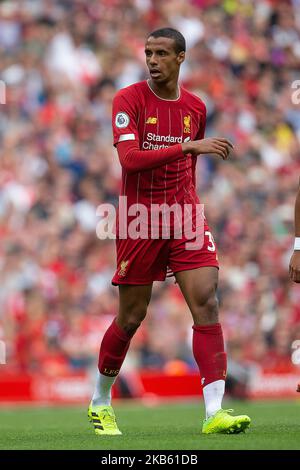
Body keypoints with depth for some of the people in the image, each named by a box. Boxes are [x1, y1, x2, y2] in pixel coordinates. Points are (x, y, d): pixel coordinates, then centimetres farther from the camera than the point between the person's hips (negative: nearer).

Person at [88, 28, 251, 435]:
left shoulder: (195, 107, 8)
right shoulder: (129, 99, -7)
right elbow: (129, 158, -22)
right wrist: (187, 146, -27)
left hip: (184, 214, 3)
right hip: (139, 218, -3)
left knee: (206, 303, -13)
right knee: (131, 317, 5)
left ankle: (214, 412, -17)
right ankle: (100, 401, 28)